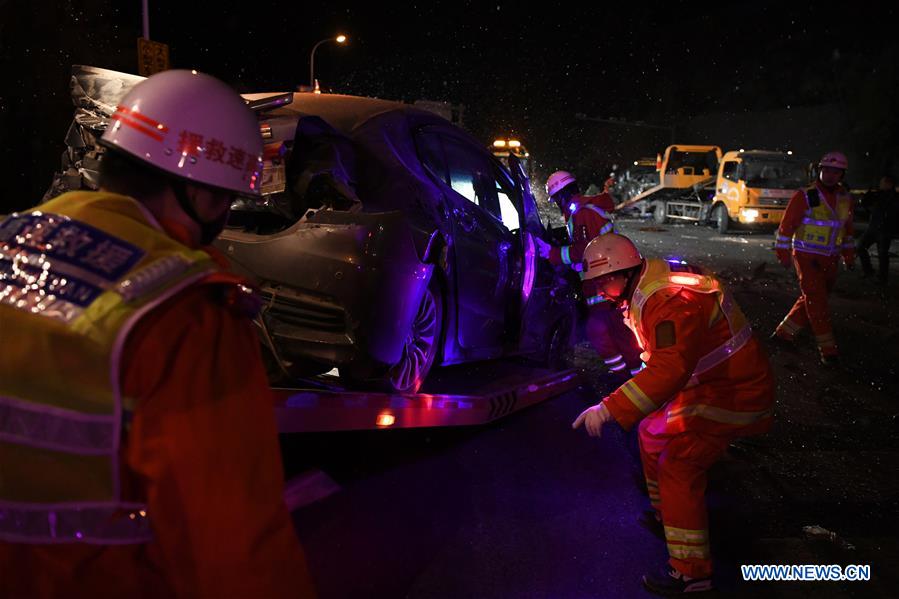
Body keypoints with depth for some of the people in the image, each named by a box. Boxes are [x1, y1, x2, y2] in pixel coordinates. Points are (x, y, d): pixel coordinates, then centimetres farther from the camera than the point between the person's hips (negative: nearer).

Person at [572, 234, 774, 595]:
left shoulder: (671, 301, -29)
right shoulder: (645, 294, 5)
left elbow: (669, 370, -41)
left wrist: (609, 409, -43)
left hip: (733, 396, -10)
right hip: (707, 385, 10)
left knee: (678, 467, -12)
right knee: (653, 435, 17)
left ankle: (691, 572, -4)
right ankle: (665, 515, 35)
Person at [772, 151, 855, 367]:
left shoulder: (845, 199, 9)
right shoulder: (805, 196, -10)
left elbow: (847, 228, 20)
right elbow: (787, 224, -8)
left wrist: (848, 254, 20)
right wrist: (783, 253, -10)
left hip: (830, 260, 6)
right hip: (807, 257, -6)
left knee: (812, 300, 10)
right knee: (816, 302, -6)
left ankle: (784, 333, 24)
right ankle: (828, 350, -2)